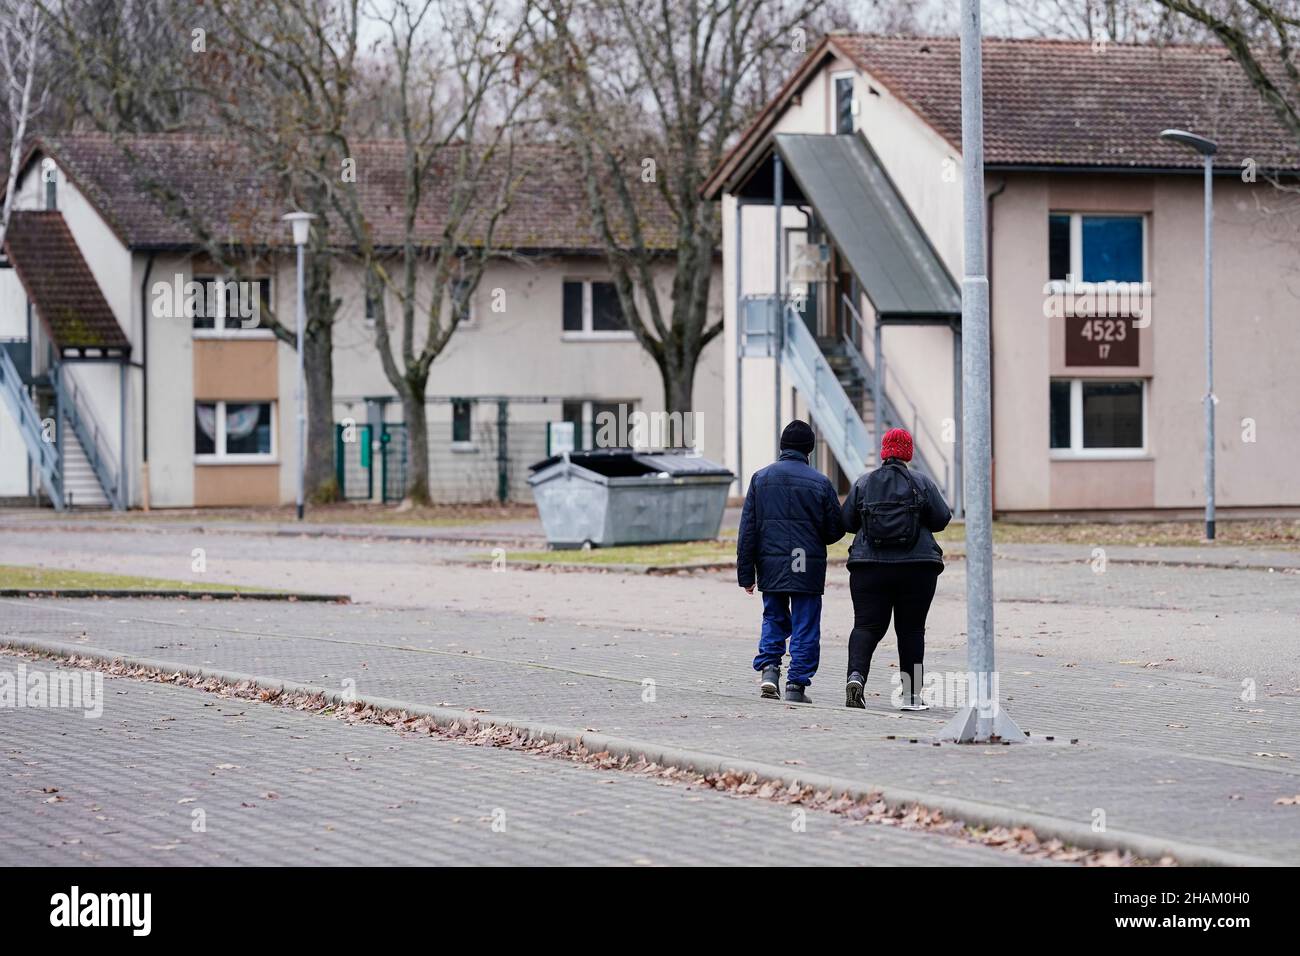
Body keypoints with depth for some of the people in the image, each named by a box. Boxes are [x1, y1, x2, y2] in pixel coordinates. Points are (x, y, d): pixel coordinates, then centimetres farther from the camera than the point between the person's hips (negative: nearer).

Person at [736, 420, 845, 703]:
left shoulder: (760, 478, 2)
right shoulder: (820, 482, -4)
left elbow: (747, 530, 1)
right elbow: (836, 529, 0)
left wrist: (746, 573, 5)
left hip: (770, 566, 2)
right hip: (808, 569, -2)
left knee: (774, 619, 18)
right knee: (805, 627, 5)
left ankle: (768, 669, -2)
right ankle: (797, 685, 3)